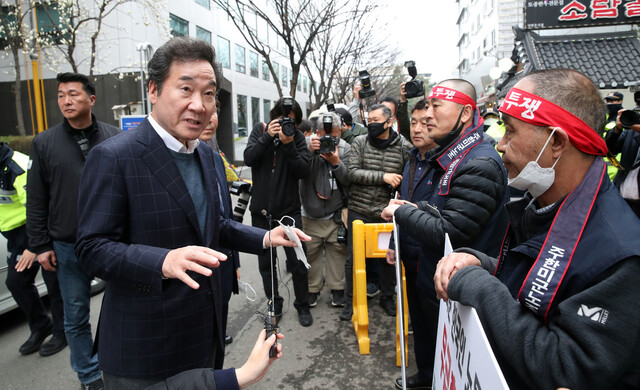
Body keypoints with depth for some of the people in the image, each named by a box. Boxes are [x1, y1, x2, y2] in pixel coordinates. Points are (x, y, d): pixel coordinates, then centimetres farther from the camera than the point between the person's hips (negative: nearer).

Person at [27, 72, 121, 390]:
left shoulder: (114, 138, 1)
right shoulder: (44, 143, 2)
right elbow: (36, 200, 4)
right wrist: (41, 245, 0)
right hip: (68, 247, 1)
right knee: (76, 317, 12)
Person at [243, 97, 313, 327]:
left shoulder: (297, 137, -1)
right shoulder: (260, 130, 4)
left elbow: (303, 171, -11)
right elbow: (249, 158, -10)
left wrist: (288, 144, -21)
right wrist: (267, 136, -19)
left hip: (289, 210, -2)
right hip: (261, 210, 2)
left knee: (297, 262, 1)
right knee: (266, 262, 12)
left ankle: (302, 306, 23)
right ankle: (274, 305, 32)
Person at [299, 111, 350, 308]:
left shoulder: (345, 148, -3)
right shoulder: (308, 143, -5)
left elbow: (349, 179, -8)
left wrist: (336, 163, -23)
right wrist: (309, 151, -30)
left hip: (336, 213, 1)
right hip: (310, 213, 0)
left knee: (337, 251, 10)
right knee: (311, 252, 10)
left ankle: (337, 288, 28)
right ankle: (312, 289, 28)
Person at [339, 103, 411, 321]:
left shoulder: (404, 147, -2)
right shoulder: (360, 142, -1)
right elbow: (352, 172, -12)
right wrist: (383, 176, -19)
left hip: (387, 213, 0)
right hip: (359, 212, 0)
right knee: (353, 258, 7)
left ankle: (387, 297, 36)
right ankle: (351, 301, 25)